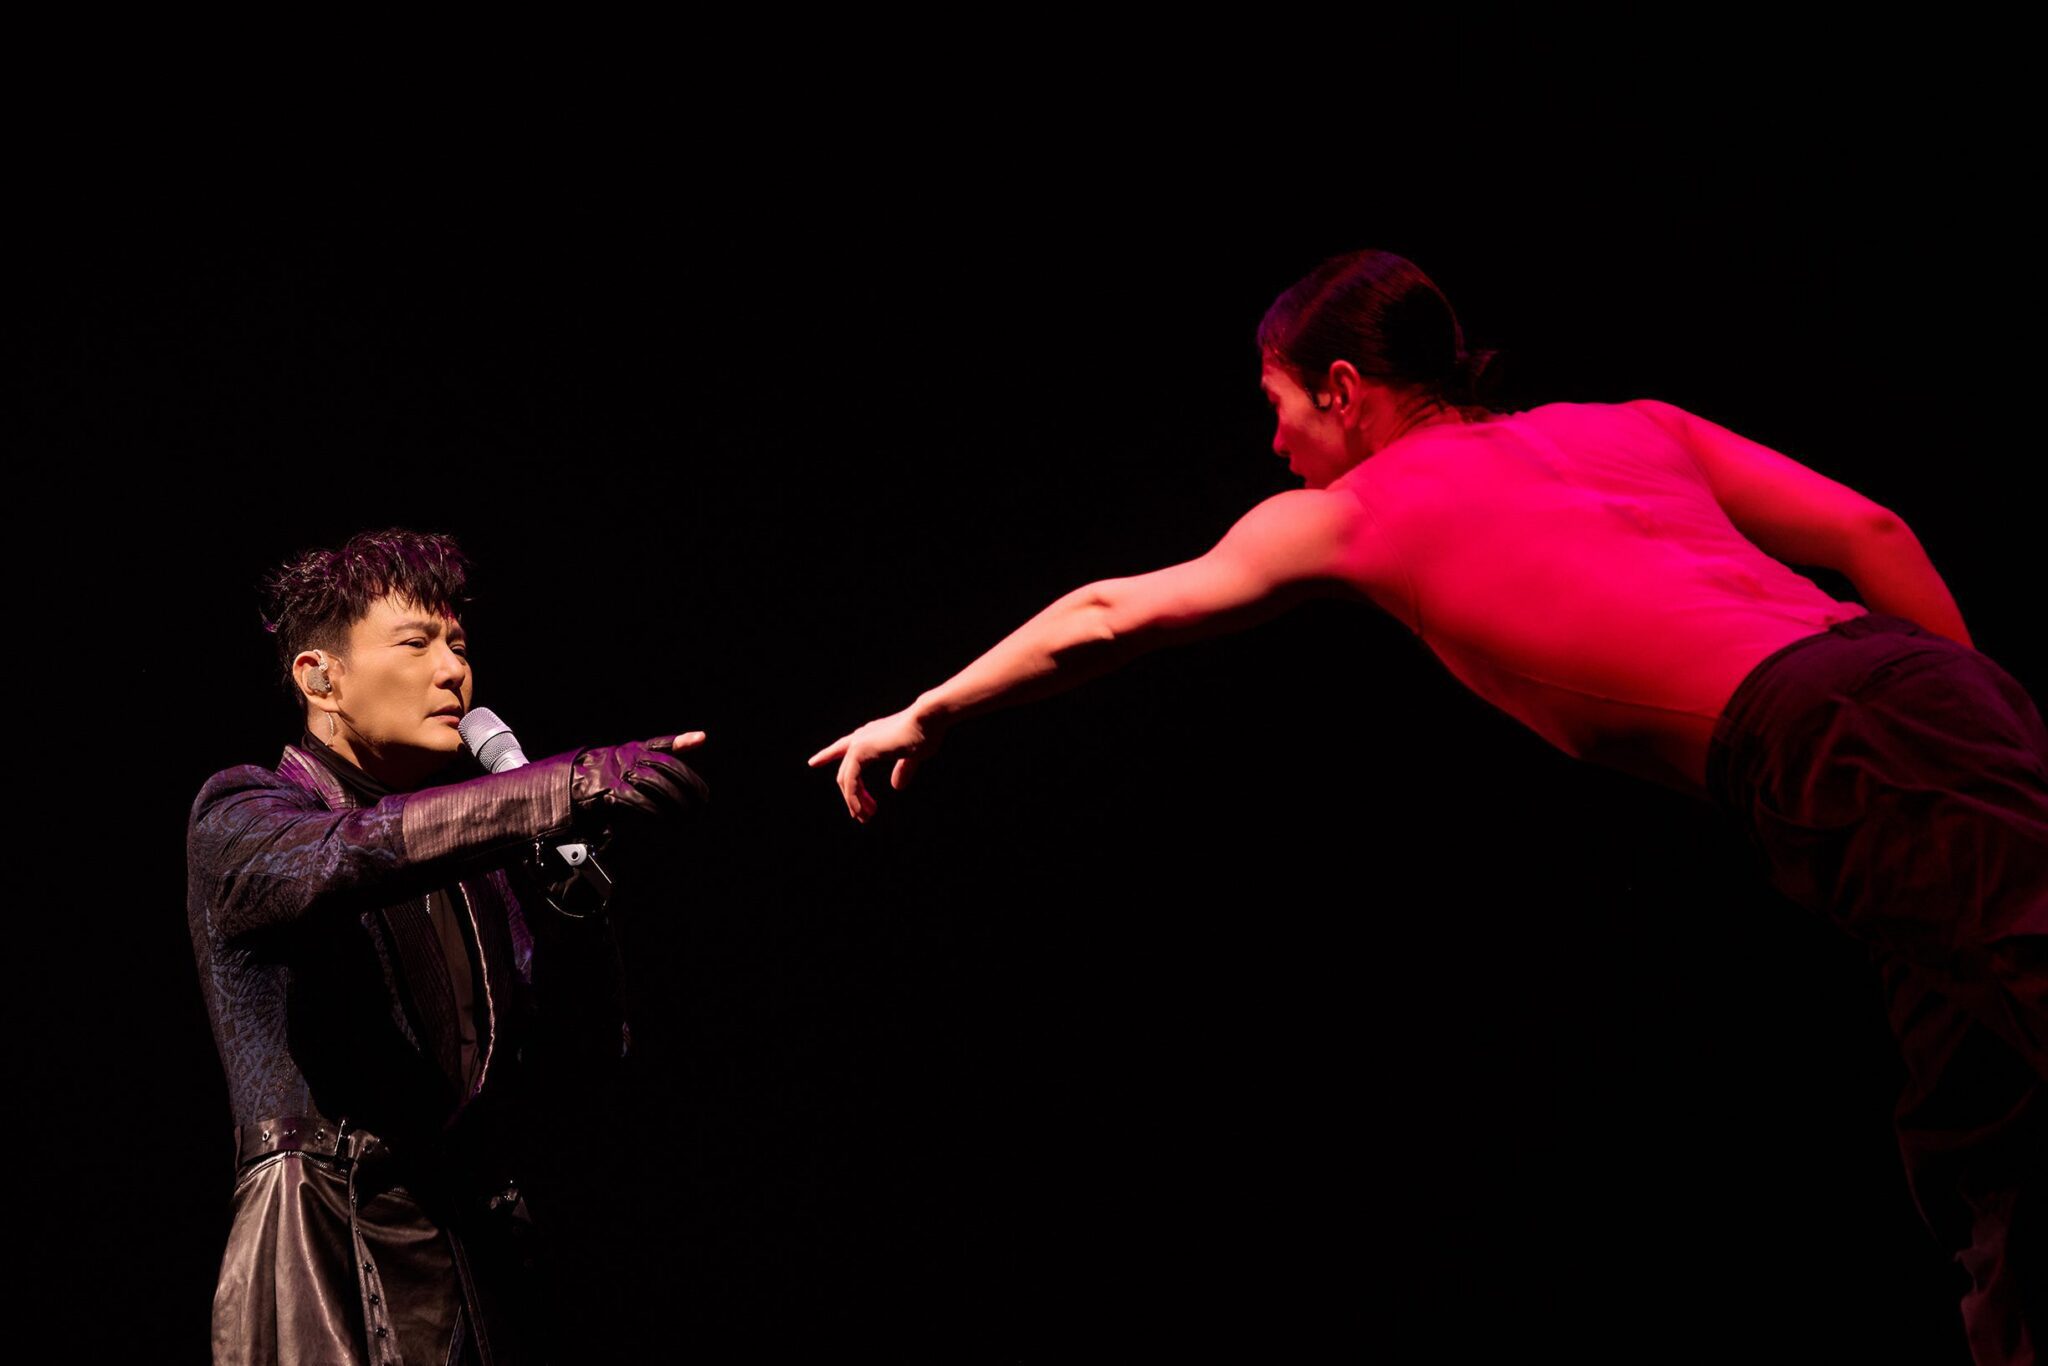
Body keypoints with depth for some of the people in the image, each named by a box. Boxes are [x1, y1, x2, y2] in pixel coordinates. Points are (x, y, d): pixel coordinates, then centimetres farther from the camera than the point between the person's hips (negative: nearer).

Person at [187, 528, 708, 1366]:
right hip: (323, 1264, -5)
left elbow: (596, 1036, 17)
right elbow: (336, 859, -24)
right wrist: (574, 787, -32)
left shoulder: (471, 844, 18)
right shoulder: (238, 817, 1)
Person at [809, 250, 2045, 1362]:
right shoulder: (1630, 424, 28)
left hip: (1833, 753, -6)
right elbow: (1869, 534, 20)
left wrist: (922, 719, 35)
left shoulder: (1362, 504, 15)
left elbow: (1106, 618, 24)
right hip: (1930, 679, 6)